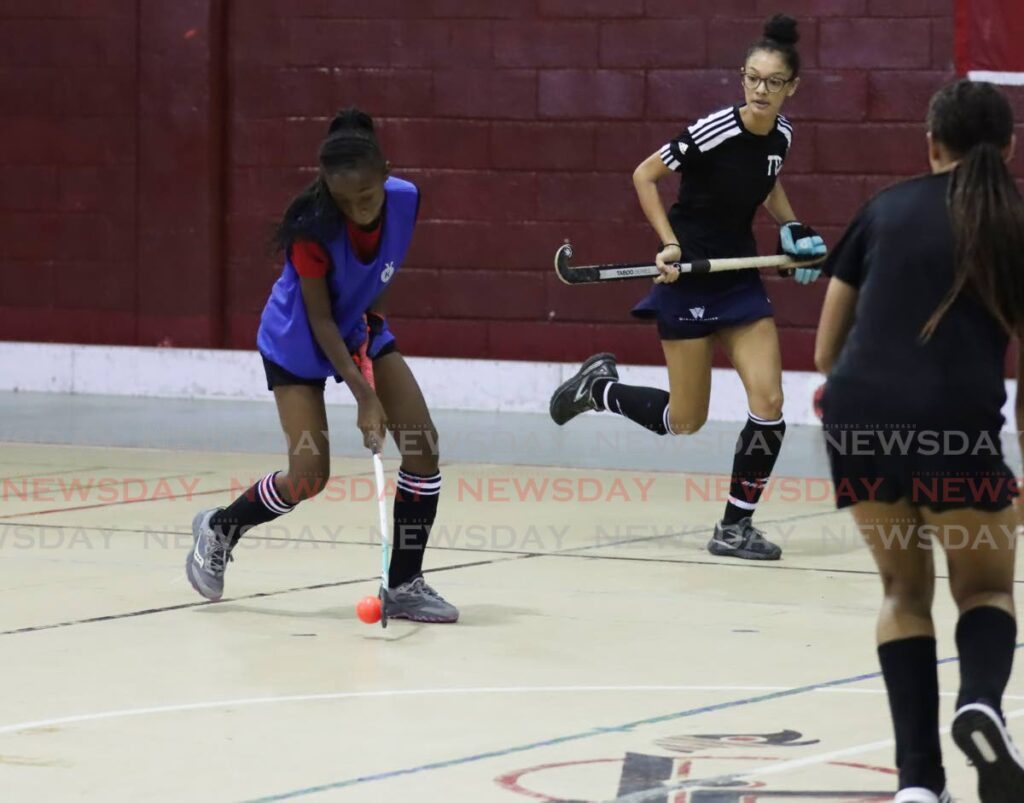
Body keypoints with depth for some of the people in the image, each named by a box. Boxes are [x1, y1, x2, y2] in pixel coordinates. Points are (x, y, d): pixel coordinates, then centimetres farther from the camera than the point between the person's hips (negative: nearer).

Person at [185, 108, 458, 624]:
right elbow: (319, 318, -27)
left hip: (362, 330, 5)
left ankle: (404, 584, 0)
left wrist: (373, 317, -10)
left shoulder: (405, 200, -20)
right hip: (298, 341, -5)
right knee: (309, 476, -7)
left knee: (424, 444, -9)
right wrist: (363, 395, -32)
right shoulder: (314, 228, -34)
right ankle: (219, 529, 22)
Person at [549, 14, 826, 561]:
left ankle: (735, 527, 6)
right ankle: (597, 387, 29)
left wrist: (792, 229, 7)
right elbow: (644, 176, -11)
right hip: (689, 277, -6)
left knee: (768, 403, -7)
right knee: (684, 420, 1)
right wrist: (670, 244, -18)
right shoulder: (714, 131, -20)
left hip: (740, 278, 6)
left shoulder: (780, 135, 0)